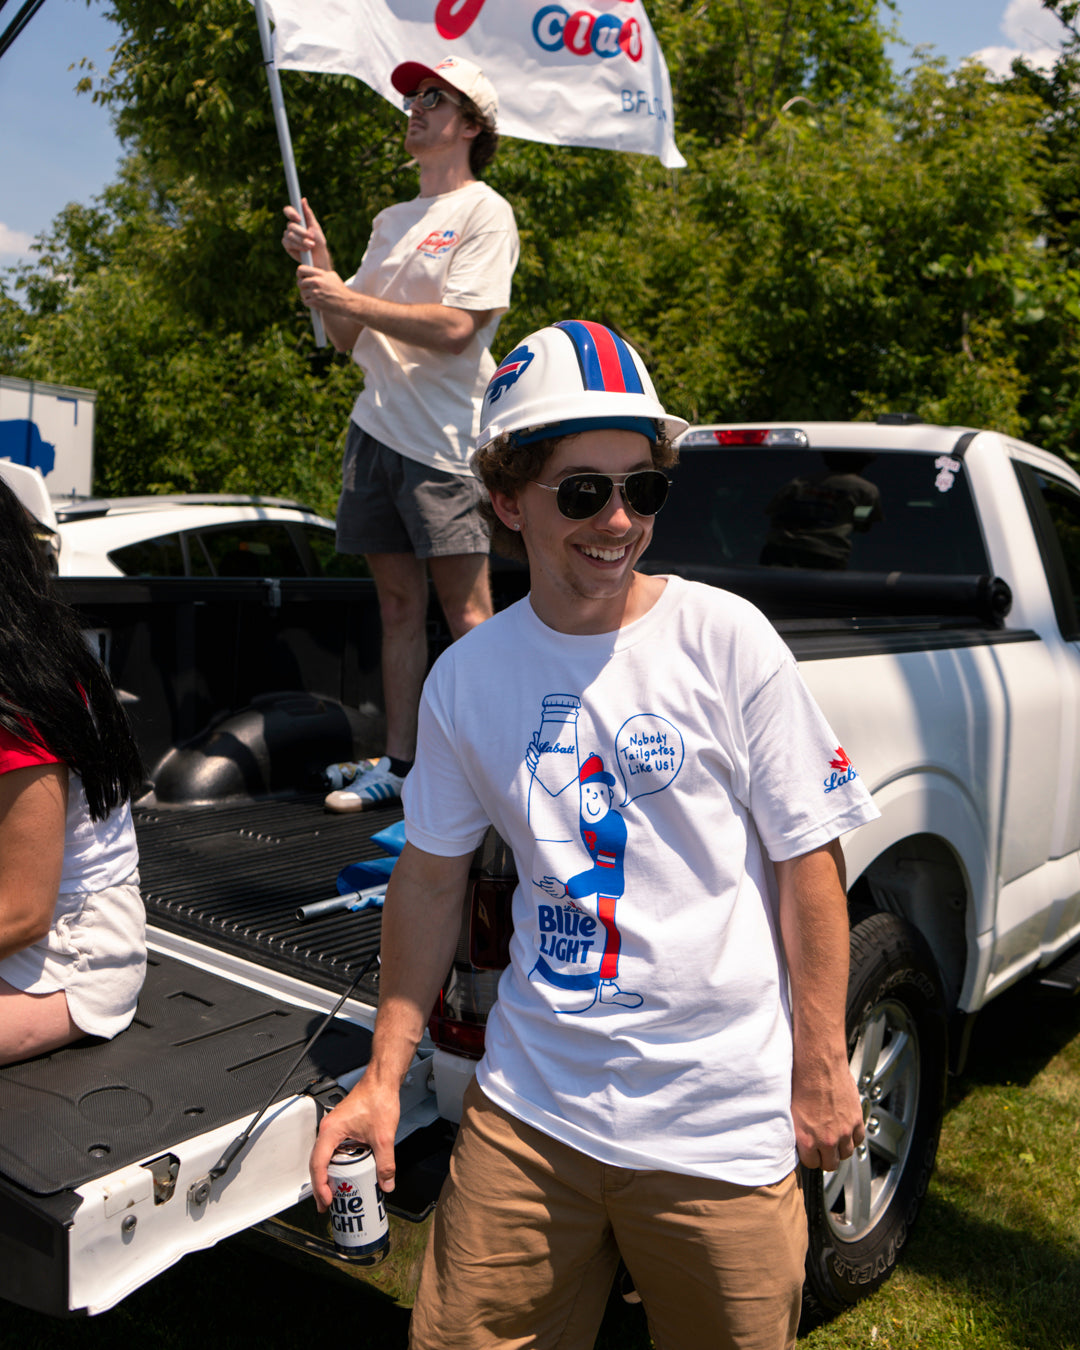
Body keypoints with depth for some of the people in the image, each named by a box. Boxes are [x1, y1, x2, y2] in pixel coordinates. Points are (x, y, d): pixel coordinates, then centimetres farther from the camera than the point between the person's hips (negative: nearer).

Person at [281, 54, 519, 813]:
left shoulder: (484, 212, -1)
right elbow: (349, 338, 18)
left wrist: (351, 298, -13)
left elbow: (456, 327, -15)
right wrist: (319, 267, 3)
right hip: (376, 427, 7)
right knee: (399, 605, 8)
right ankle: (400, 765, 14)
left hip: (444, 437, -7)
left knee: (466, 609, -6)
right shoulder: (392, 221, 22)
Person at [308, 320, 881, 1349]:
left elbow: (808, 859, -5)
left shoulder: (724, 639, -9)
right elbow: (432, 875, 8)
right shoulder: (466, 677, 0)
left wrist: (822, 1068, -4)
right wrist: (385, 1073, 6)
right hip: (528, 1108, 3)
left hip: (720, 1121, -2)